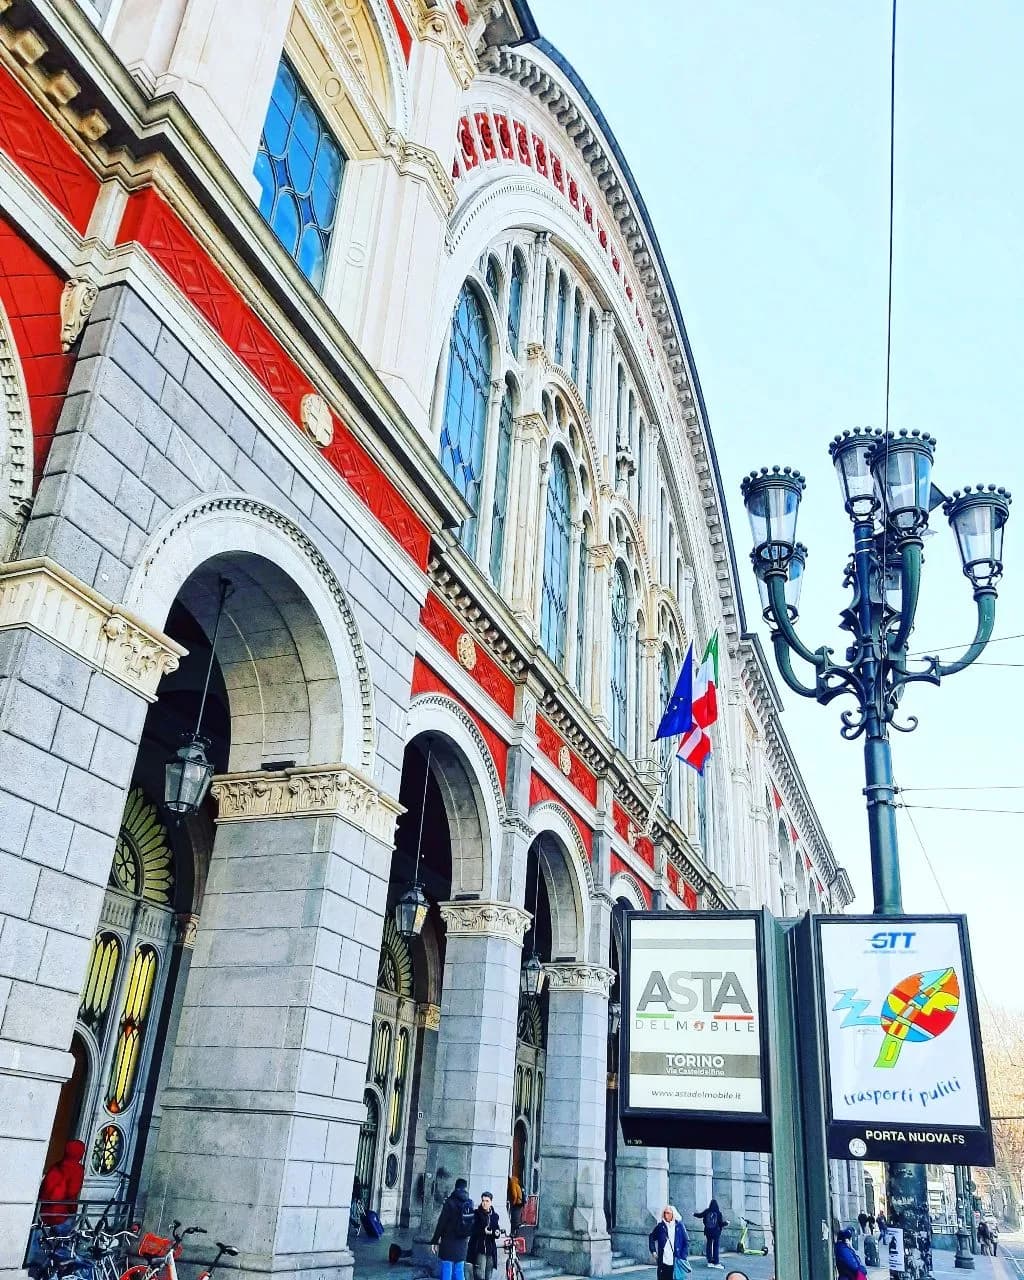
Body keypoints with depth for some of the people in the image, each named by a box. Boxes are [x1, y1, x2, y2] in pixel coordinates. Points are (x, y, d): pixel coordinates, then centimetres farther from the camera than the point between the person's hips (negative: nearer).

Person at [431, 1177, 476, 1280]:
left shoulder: (450, 1202, -10)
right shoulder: (470, 1203, 5)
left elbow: (441, 1223, -10)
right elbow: (473, 1225, 9)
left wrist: (434, 1241, -3)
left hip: (449, 1244, -5)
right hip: (462, 1245, 5)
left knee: (446, 1271, -1)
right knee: (459, 1272, 12)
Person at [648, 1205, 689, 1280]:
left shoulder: (679, 1226, 1)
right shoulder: (661, 1226, 5)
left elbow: (686, 1241, 3)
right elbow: (651, 1237, 16)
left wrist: (684, 1256, -4)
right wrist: (653, 1251, 7)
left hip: (675, 1261, -1)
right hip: (663, 1261, 2)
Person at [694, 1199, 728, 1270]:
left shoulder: (707, 1211, -4)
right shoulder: (718, 1213, -12)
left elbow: (700, 1215, 11)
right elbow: (721, 1223, -10)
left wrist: (694, 1214, 32)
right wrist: (726, 1222, 11)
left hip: (708, 1231, 3)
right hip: (716, 1232, -3)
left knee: (709, 1245, 12)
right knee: (715, 1247, 1)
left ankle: (709, 1262, 14)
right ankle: (716, 1263, -1)